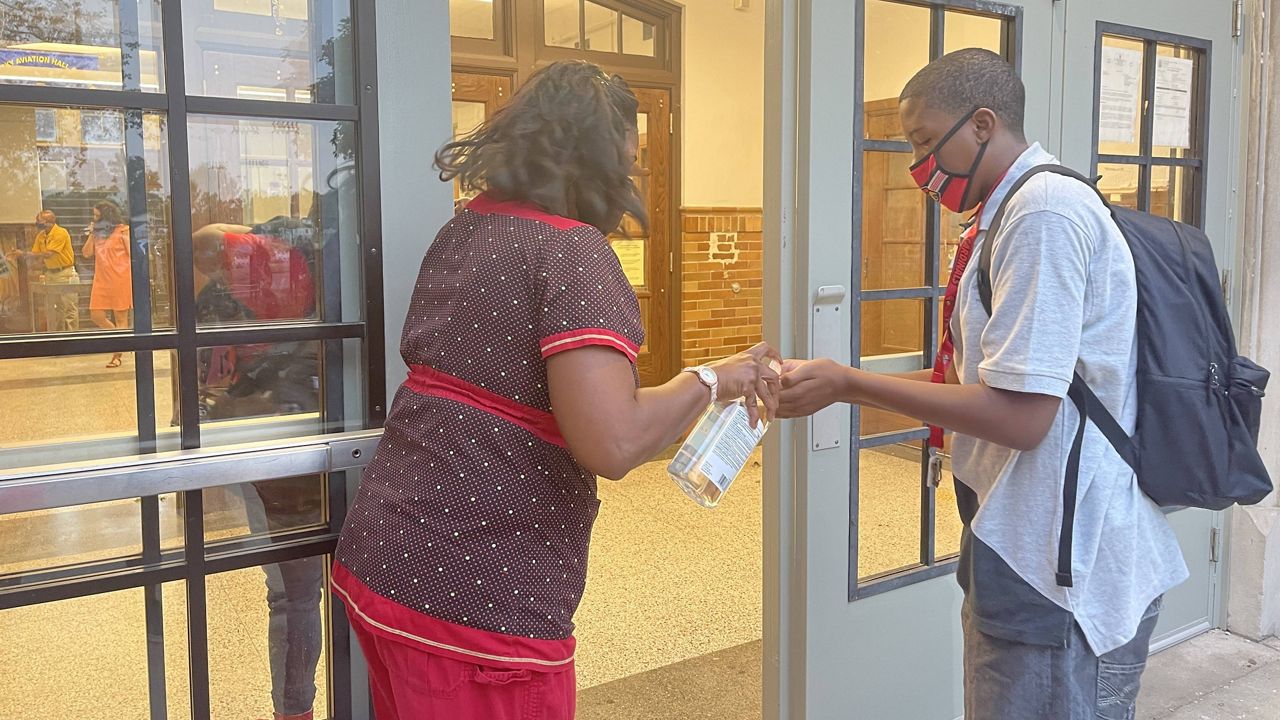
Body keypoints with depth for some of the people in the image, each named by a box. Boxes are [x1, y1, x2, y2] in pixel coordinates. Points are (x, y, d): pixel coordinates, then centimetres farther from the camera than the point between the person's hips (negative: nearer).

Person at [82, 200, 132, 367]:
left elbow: (132, 255, -5)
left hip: (120, 279, -6)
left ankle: (117, 356, 2)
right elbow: (86, 253, 9)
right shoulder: (98, 233, 15)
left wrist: (133, 278, -11)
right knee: (96, 315, 0)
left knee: (120, 317, -2)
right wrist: (91, 233, 4)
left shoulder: (122, 230, -2)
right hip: (101, 280, 7)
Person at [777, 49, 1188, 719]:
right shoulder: (1011, 215, 13)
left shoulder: (1046, 211, -17)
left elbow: (1020, 415, -23)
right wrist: (839, 384, 6)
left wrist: (847, 382, -17)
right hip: (1025, 553, 9)